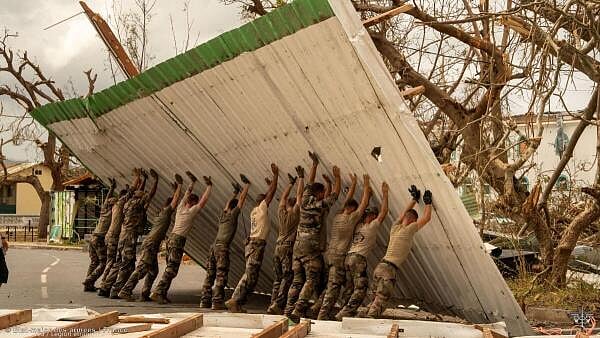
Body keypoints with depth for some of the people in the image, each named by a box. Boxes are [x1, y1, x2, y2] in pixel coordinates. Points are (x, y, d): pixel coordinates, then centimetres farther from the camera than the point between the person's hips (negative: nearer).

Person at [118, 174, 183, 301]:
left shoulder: (162, 213, 18)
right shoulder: (166, 213, -5)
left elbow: (172, 200, 31)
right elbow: (175, 200, -8)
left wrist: (175, 189, 31)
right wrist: (179, 185, -1)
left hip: (152, 246, 10)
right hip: (150, 244, -10)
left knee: (153, 271, 11)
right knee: (141, 269, -13)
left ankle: (145, 294, 11)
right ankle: (125, 291, -16)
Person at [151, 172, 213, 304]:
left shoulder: (180, 208, 10)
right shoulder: (191, 211, -8)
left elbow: (187, 194, 23)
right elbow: (204, 200, -7)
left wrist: (193, 182, 29)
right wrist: (209, 186, 0)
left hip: (171, 238, 8)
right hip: (178, 240, -8)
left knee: (170, 267, 11)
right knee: (172, 269, -8)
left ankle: (162, 294, 11)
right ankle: (158, 292, -14)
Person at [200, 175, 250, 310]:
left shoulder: (223, 214, 16)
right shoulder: (233, 215, -1)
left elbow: (228, 203, 34)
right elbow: (241, 200, 3)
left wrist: (235, 193, 45)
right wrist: (247, 185, 12)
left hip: (215, 246, 8)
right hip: (222, 247, -8)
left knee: (210, 274, 8)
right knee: (221, 275, -8)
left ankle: (205, 300, 10)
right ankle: (217, 301, -11)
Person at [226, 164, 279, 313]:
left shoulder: (255, 211, 18)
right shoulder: (262, 208, -3)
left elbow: (269, 194, 35)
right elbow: (272, 193, -5)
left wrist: (270, 186, 41)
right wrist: (275, 174, 1)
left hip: (252, 243, 9)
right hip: (257, 244, -9)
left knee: (251, 276, 10)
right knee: (250, 275, -12)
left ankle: (238, 302, 8)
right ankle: (234, 301, -17)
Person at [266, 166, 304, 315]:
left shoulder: (281, 213, 11)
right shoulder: (295, 213, -3)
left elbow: (284, 197, 24)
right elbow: (299, 194, -1)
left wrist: (291, 182, 32)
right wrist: (301, 177, 6)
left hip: (278, 247, 6)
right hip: (288, 248, -6)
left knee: (277, 278, 9)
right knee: (287, 278, -7)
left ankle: (273, 304, 7)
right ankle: (278, 304, -16)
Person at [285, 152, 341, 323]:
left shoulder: (305, 201, 8)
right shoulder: (319, 205, -7)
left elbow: (309, 184, 20)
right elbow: (335, 193, 4)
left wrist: (314, 165, 25)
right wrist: (337, 177, 16)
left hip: (298, 245, 7)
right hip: (311, 246, -7)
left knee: (297, 279, 9)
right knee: (311, 280, -5)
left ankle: (289, 309, 5)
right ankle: (298, 310, -16)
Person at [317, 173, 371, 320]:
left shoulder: (337, 217, 10)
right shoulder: (351, 218, -9)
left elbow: (347, 200, 22)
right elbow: (364, 203, -2)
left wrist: (353, 183, 28)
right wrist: (366, 186, 8)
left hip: (331, 254, 8)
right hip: (339, 256, -8)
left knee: (332, 286, 14)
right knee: (333, 286, -8)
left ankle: (324, 313, 17)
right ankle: (323, 315, -10)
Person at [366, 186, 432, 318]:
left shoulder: (395, 227, 15)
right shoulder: (408, 229, -5)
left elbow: (404, 213, 32)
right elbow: (426, 217, 1)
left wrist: (414, 199, 37)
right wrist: (428, 202, 12)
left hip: (380, 266, 8)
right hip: (389, 269, -8)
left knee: (376, 298, 13)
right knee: (380, 301, -9)